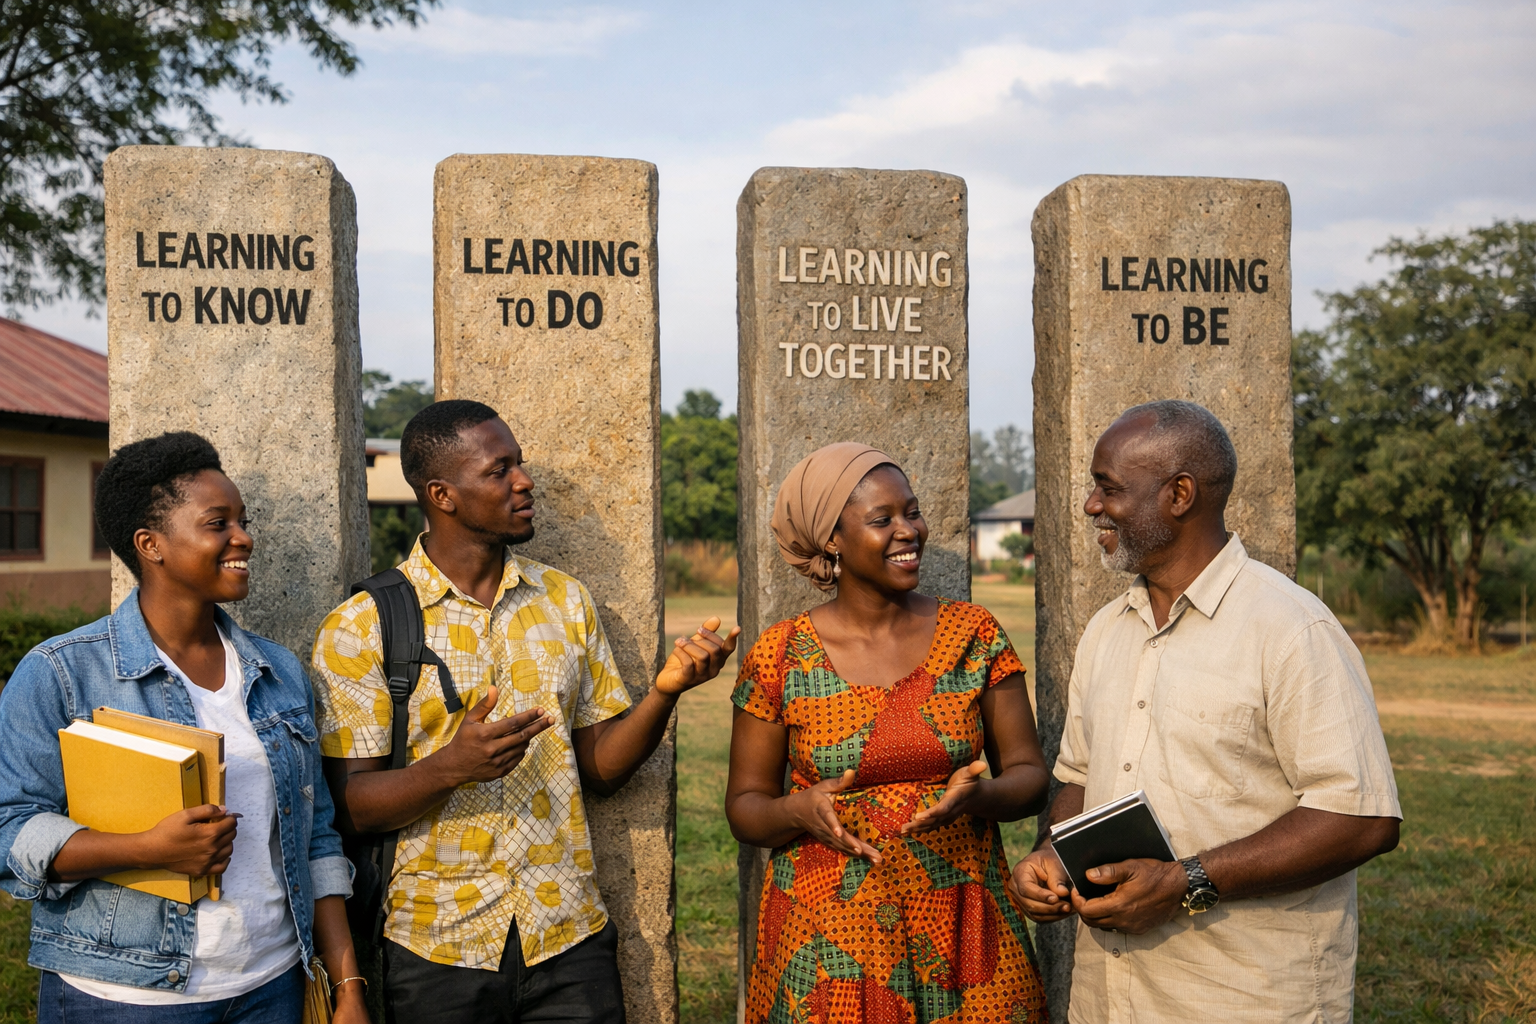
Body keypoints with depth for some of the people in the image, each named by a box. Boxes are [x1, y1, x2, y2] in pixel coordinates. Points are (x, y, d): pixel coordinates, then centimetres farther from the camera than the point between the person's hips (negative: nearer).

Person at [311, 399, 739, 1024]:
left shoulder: (566, 602, 6)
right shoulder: (359, 630, -6)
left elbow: (599, 769, 6)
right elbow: (349, 806, -9)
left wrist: (665, 691, -11)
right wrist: (450, 767, -26)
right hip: (438, 948, -3)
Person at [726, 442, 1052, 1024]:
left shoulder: (975, 636, 0)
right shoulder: (780, 657, -3)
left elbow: (1029, 774, 3)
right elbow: (745, 806, 2)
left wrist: (981, 797, -19)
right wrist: (799, 812, -19)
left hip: (961, 930, 1)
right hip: (827, 940, -1)